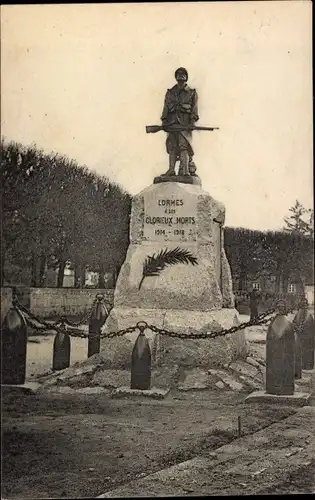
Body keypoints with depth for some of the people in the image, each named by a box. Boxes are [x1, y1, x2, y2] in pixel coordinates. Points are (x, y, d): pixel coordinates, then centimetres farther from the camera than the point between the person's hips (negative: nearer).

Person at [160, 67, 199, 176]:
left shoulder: (192, 93, 13)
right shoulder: (170, 93, 21)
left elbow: (194, 109, 5)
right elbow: (165, 108, 17)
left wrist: (192, 121, -9)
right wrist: (164, 121, 5)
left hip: (185, 123, -3)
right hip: (172, 123, 3)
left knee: (183, 146, -15)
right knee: (172, 147, -3)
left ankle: (184, 170, -21)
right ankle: (171, 170, -5)